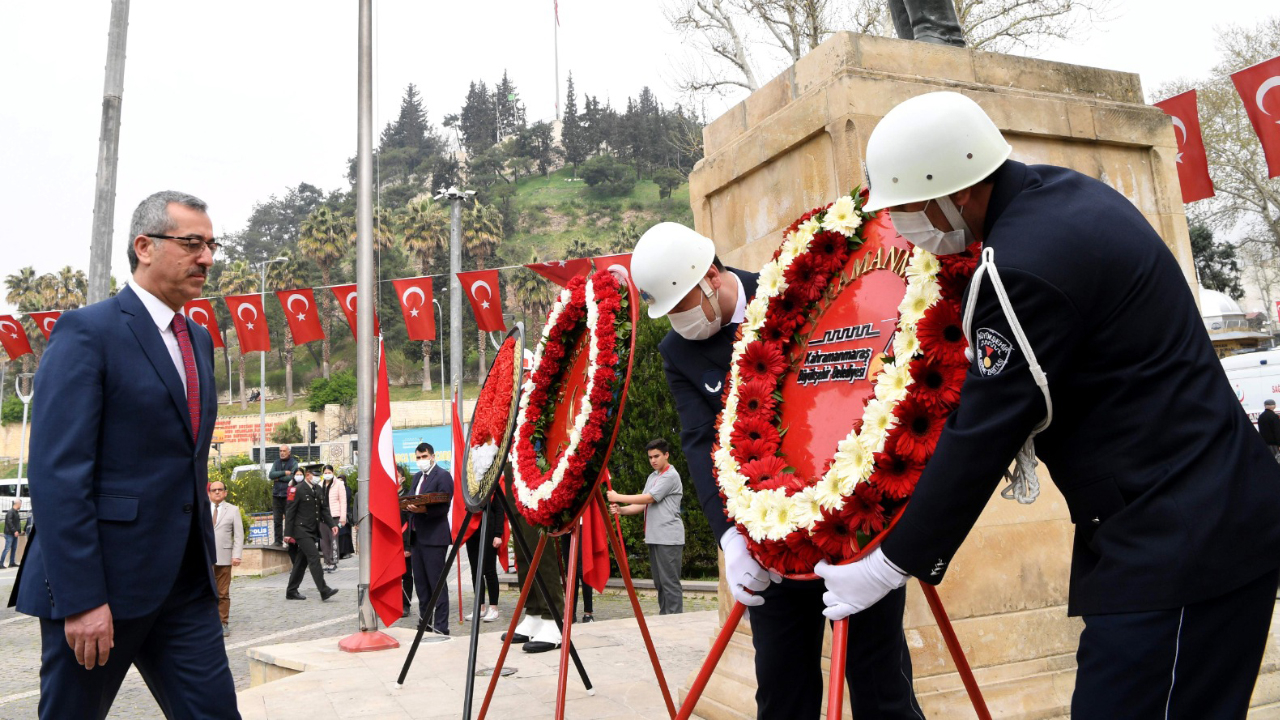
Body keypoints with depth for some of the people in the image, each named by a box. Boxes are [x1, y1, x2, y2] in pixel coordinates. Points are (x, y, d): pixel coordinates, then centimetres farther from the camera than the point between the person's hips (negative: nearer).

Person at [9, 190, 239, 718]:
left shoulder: (199, 341, 13)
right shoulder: (87, 332, -9)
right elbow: (57, 472, -16)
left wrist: (202, 561, 16)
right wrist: (81, 599, -19)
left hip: (185, 582, 6)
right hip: (104, 580, -6)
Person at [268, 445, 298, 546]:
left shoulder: (293, 463, 2)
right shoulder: (276, 463, 15)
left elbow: (292, 477, -11)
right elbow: (271, 475, 0)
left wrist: (278, 478, -3)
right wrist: (284, 473, -9)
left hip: (288, 495, -4)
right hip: (277, 495, 4)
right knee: (277, 520, 4)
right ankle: (278, 540, 9)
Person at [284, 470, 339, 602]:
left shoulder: (319, 490, 12)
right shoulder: (298, 490, -9)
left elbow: (324, 509, 16)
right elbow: (290, 512, -9)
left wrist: (331, 525, 3)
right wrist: (288, 533, -12)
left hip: (313, 531, 7)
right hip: (302, 531, -7)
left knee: (302, 561, 12)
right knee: (314, 558, -13)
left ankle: (291, 591, 21)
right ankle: (324, 591, -15)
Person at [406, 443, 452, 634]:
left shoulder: (443, 476, -7)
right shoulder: (416, 477, 18)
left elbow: (443, 507, -15)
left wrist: (424, 510, -29)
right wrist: (408, 506, -2)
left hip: (434, 537, -8)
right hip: (417, 536, 8)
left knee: (437, 582, -5)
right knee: (420, 581, 12)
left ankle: (441, 625, -1)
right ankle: (425, 620, 22)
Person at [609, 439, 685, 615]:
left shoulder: (671, 476, -9)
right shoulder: (652, 477, 18)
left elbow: (649, 498, -16)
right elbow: (643, 505, 14)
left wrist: (618, 497, -11)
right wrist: (621, 509, -4)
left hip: (668, 538, -9)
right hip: (654, 537, 9)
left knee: (670, 582, -7)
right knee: (659, 583, 12)